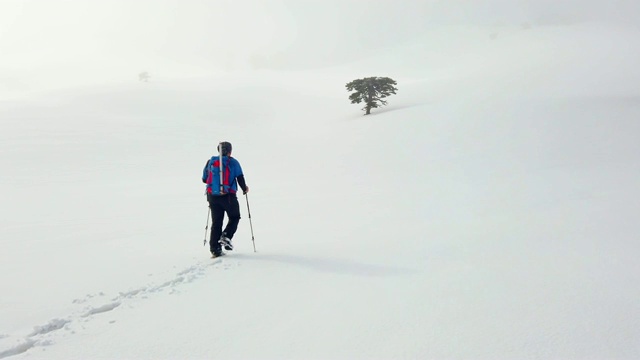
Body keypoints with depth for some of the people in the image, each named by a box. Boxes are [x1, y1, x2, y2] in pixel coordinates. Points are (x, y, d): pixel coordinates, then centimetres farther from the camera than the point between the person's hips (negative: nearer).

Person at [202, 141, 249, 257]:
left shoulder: (210, 162, 8)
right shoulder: (233, 162, -2)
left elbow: (204, 179, 14)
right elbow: (240, 178, -7)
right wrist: (244, 189, 12)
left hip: (212, 196, 4)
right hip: (228, 196, -4)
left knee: (216, 222, 10)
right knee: (234, 217, 17)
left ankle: (215, 248, 3)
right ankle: (226, 237, -6)